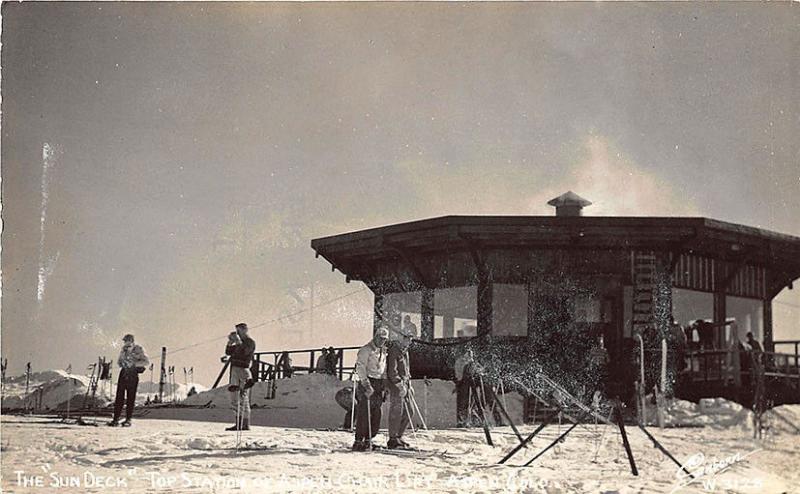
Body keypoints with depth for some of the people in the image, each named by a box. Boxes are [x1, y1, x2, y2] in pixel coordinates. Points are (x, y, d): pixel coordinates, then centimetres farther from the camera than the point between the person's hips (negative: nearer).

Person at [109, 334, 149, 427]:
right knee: (119, 397, 1)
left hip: (133, 375, -4)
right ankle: (116, 419, 3)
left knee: (130, 398, 0)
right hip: (123, 373, 4)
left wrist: (134, 364, -21)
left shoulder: (139, 350, -7)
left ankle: (128, 420, 7)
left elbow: (147, 362, -14)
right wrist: (121, 364, -2)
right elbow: (119, 361, 21)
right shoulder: (123, 349, 9)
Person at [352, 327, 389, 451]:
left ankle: (368, 440, 12)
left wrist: (385, 385, 14)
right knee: (364, 414, -11)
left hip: (379, 384, 7)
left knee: (376, 415, 4)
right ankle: (358, 441, -10)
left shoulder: (383, 352, 20)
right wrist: (366, 383, -23)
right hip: (367, 382, -7)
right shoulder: (366, 350, -4)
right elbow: (360, 368, -14)